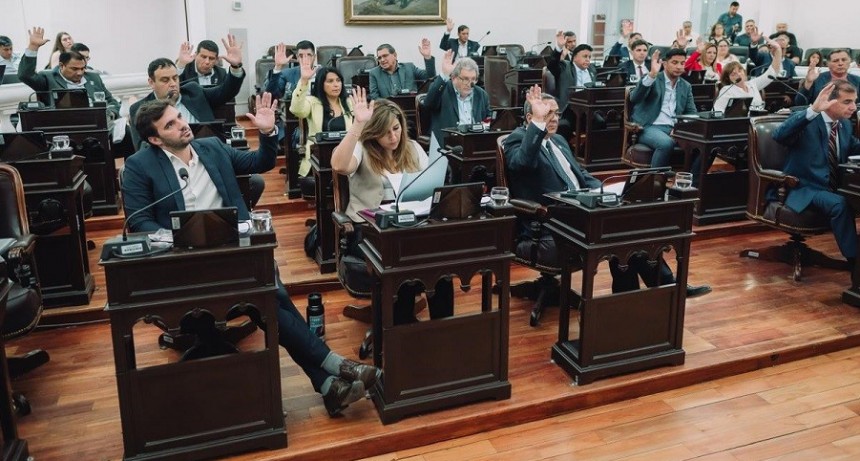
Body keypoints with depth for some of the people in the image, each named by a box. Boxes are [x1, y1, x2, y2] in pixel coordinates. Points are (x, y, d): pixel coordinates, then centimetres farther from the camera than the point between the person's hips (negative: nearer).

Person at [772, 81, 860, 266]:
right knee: (839, 204, -34)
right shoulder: (805, 120, -9)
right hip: (804, 190, -7)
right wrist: (813, 110, -40)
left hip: (834, 189, 7)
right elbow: (779, 136, -30)